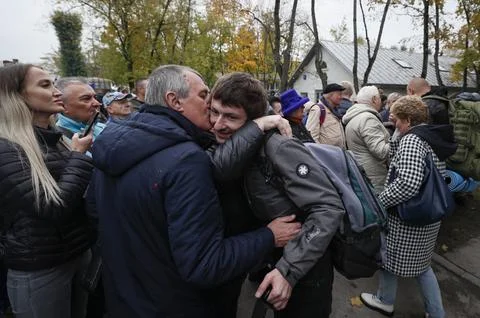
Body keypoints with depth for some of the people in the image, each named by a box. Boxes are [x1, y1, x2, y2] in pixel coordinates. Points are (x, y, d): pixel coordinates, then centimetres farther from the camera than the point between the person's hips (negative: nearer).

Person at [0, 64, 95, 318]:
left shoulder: (56, 138, 7)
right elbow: (55, 208, -26)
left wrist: (78, 154, -4)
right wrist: (79, 156, -15)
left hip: (80, 253, 7)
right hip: (39, 271, -7)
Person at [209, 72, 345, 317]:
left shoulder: (279, 149, -28)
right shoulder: (230, 149, -4)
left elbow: (329, 208, -29)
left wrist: (289, 269, -30)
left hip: (306, 265, -6)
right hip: (278, 258, 7)